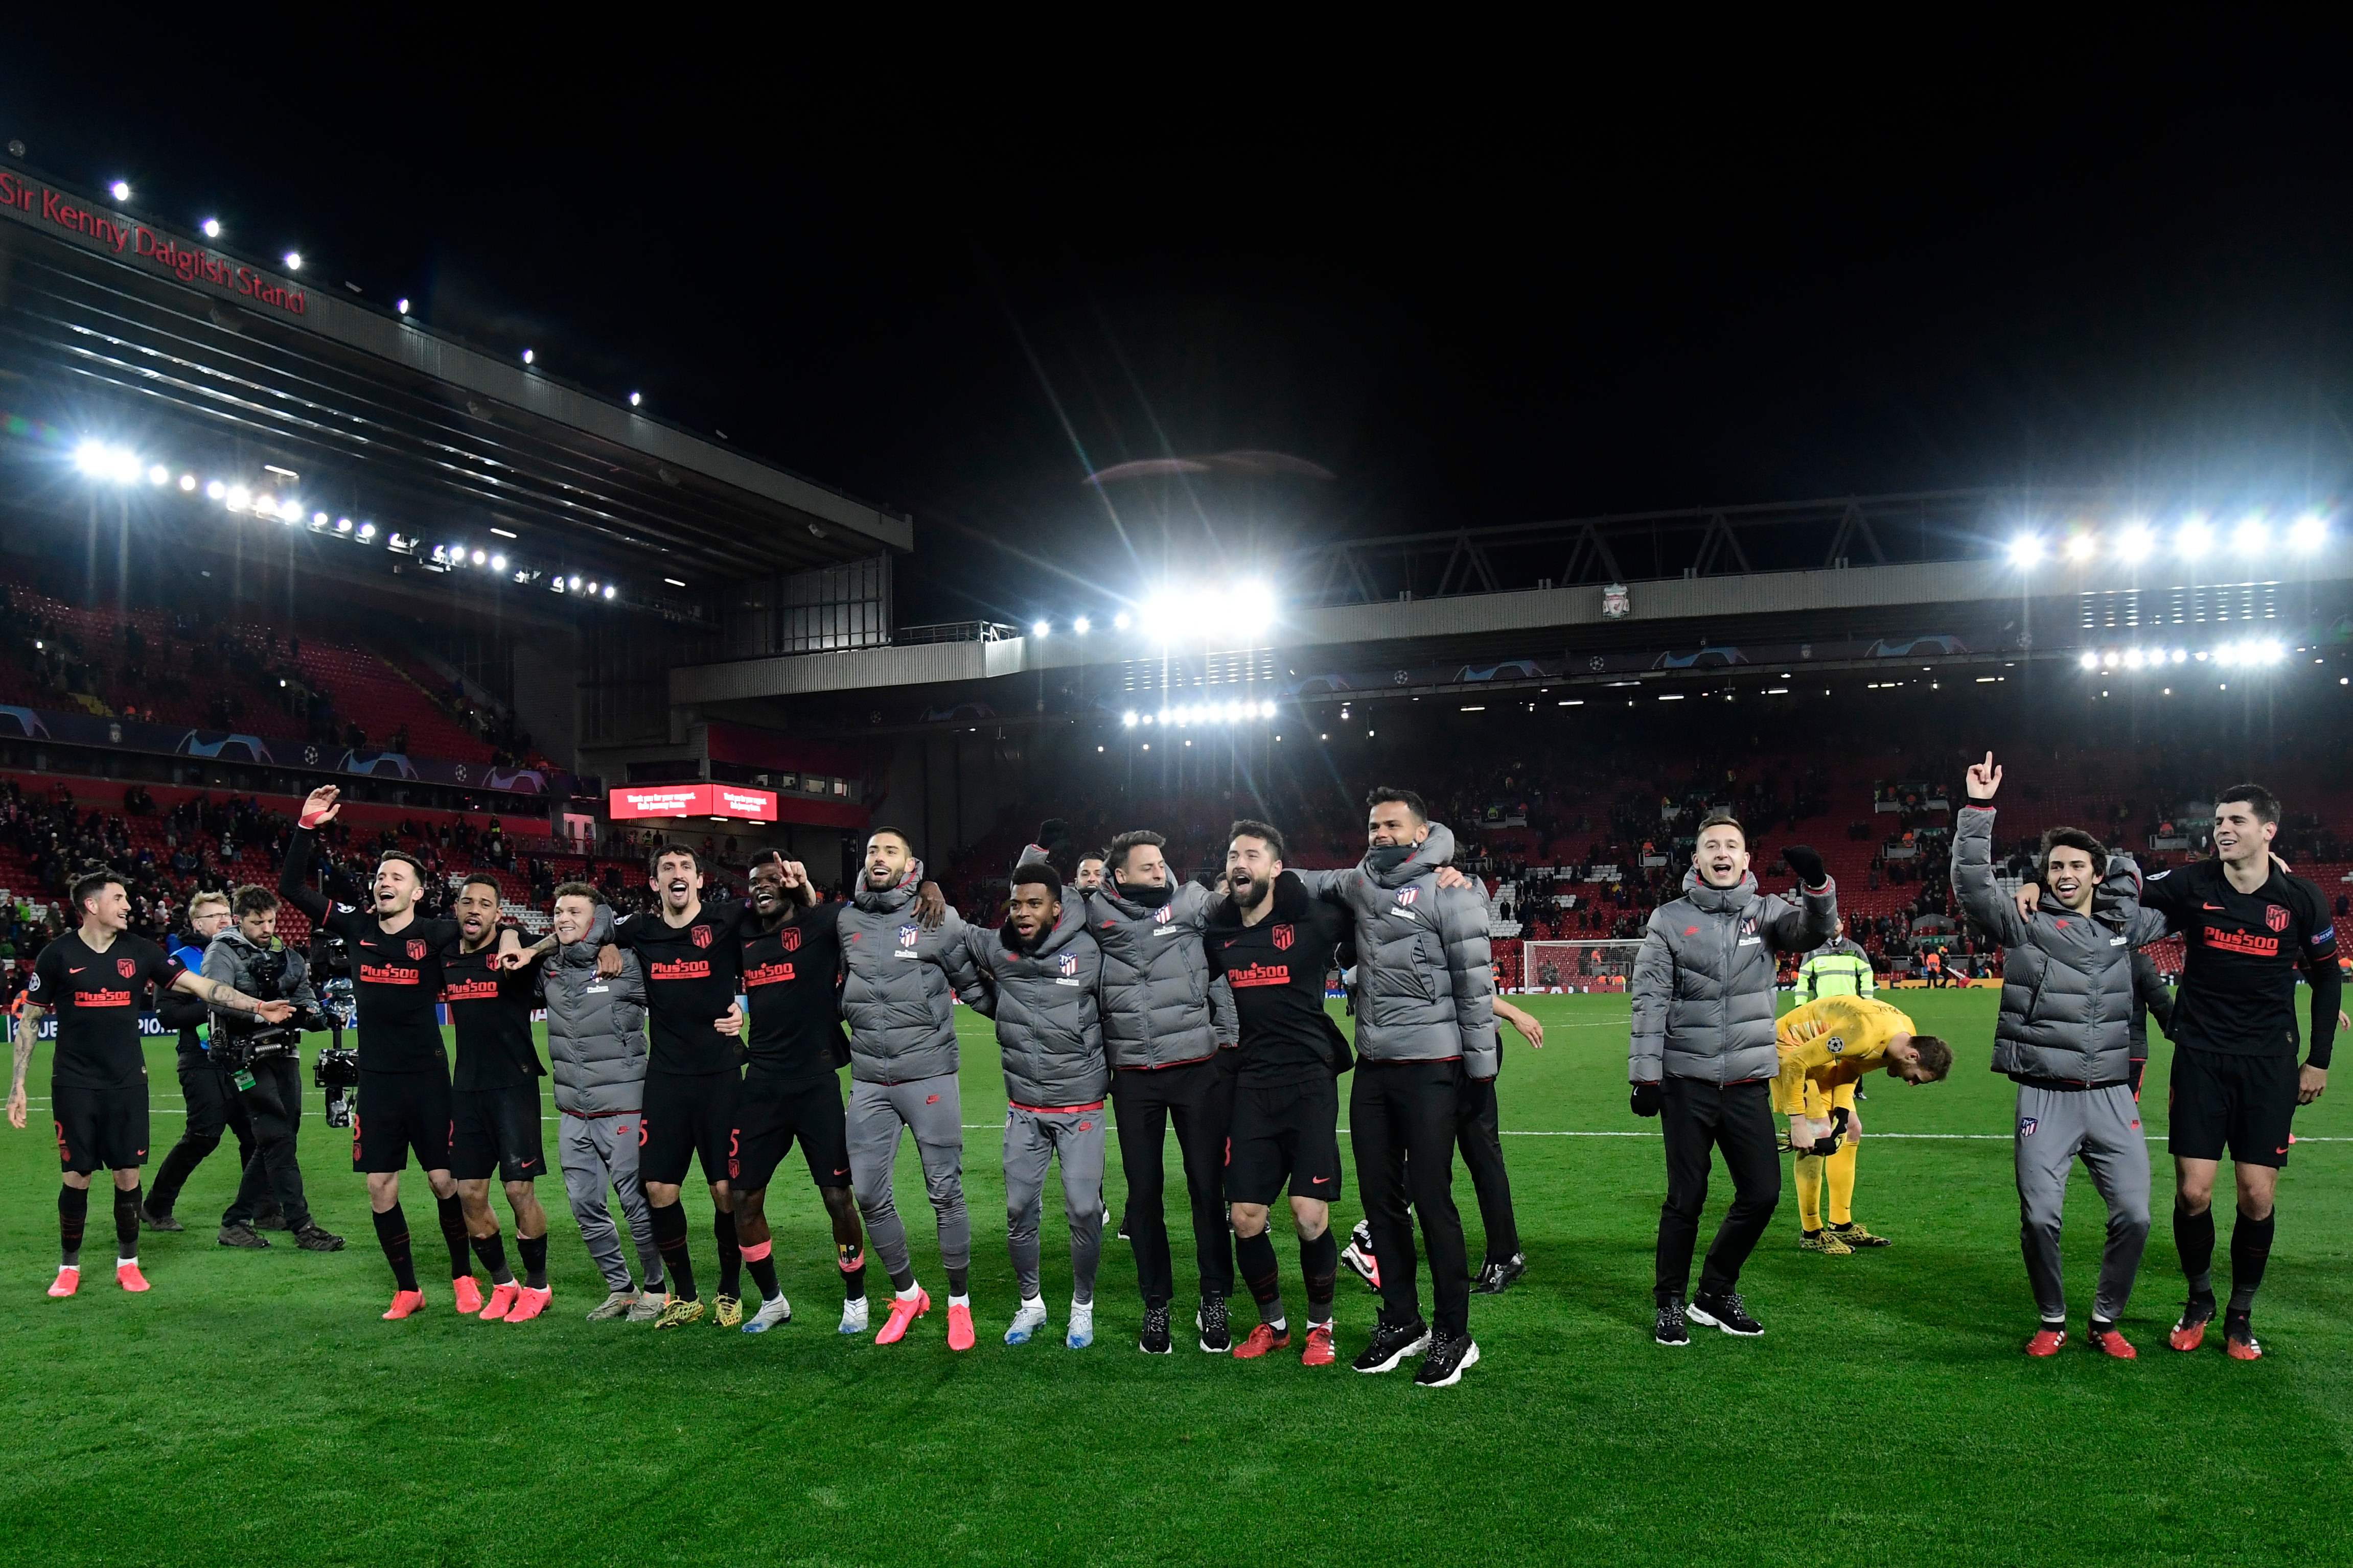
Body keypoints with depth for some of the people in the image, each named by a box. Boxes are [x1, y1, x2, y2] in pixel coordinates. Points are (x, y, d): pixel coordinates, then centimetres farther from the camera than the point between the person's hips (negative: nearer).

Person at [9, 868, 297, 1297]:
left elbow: (200, 985, -1)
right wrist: (18, 1084, -2)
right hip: (75, 1085, -2)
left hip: (127, 1083, 2)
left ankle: (128, 1262, 20)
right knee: (76, 1178, 2)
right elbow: (28, 1019, 2)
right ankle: (69, 1267, 19)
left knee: (128, 1175, 5)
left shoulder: (140, 951, 1)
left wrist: (257, 1007, -9)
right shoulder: (58, 954, -4)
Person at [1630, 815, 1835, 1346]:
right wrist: (1645, 1074, -8)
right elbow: (1650, 1001, -3)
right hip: (1686, 1081, -2)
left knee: (1762, 1193, 4)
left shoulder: (1766, 910, 5)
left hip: (1749, 1082, 2)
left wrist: (1817, 885, -33)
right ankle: (1670, 1303, 22)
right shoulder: (1670, 919, 0)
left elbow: (1815, 931, -14)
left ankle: (1716, 1294, 25)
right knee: (1686, 1198, 4)